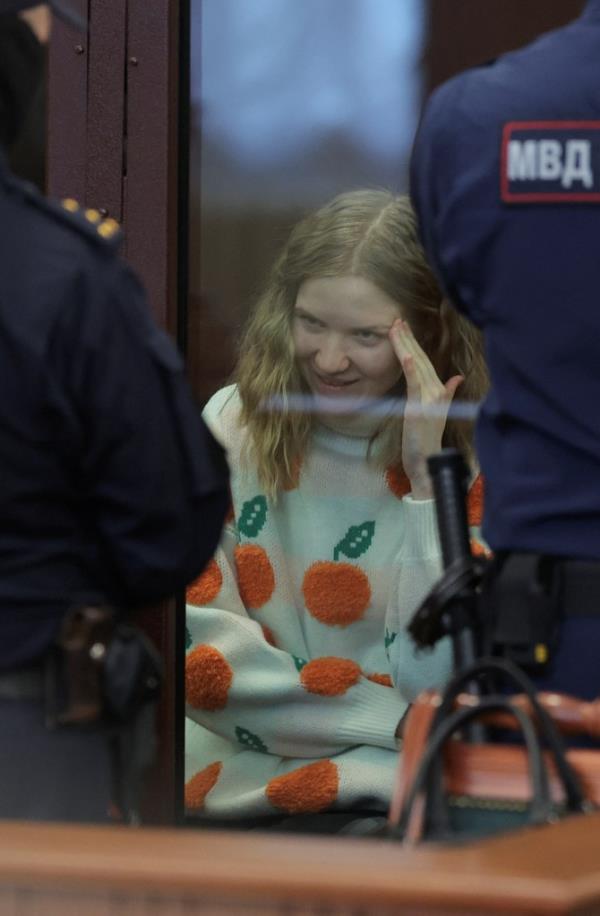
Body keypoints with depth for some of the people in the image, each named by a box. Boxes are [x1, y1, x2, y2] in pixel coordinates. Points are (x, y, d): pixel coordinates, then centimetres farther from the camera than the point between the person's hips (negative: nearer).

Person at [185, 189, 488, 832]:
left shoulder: (474, 464, 3)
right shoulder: (231, 427, 4)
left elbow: (437, 682, -7)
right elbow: (200, 660, -3)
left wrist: (427, 476, -10)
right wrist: (406, 722, -8)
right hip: (237, 777, 1)